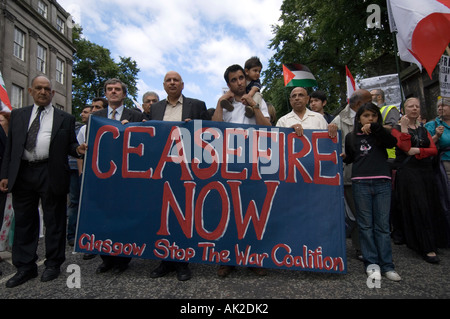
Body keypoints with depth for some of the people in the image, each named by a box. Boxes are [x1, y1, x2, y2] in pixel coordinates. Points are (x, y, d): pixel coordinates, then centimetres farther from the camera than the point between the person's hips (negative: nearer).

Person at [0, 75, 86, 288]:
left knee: (54, 221, 6)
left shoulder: (65, 118, 7)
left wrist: (78, 149, -17)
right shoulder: (18, 115, 14)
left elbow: (70, 145, 6)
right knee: (24, 221, 11)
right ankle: (25, 267, 25)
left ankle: (53, 264, 22)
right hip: (22, 174, 3)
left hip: (51, 175, -3)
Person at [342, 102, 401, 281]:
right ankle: (371, 262, 12)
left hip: (382, 182, 0)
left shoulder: (381, 135, 11)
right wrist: (343, 157, 4)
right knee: (365, 224, 3)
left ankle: (386, 265, 10)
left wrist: (375, 128, -17)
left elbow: (393, 142, -11)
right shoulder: (351, 137, 12)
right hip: (360, 183, 0)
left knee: (382, 224, 3)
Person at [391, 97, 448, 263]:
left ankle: (432, 243, 23)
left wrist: (418, 151, -13)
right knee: (418, 208, -9)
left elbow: (434, 150, 4)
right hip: (407, 173, -5)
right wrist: (404, 127, -15)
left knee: (430, 207, 8)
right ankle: (427, 249, -5)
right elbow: (405, 147, -16)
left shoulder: (423, 129, 17)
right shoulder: (397, 128, 2)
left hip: (425, 171, 6)